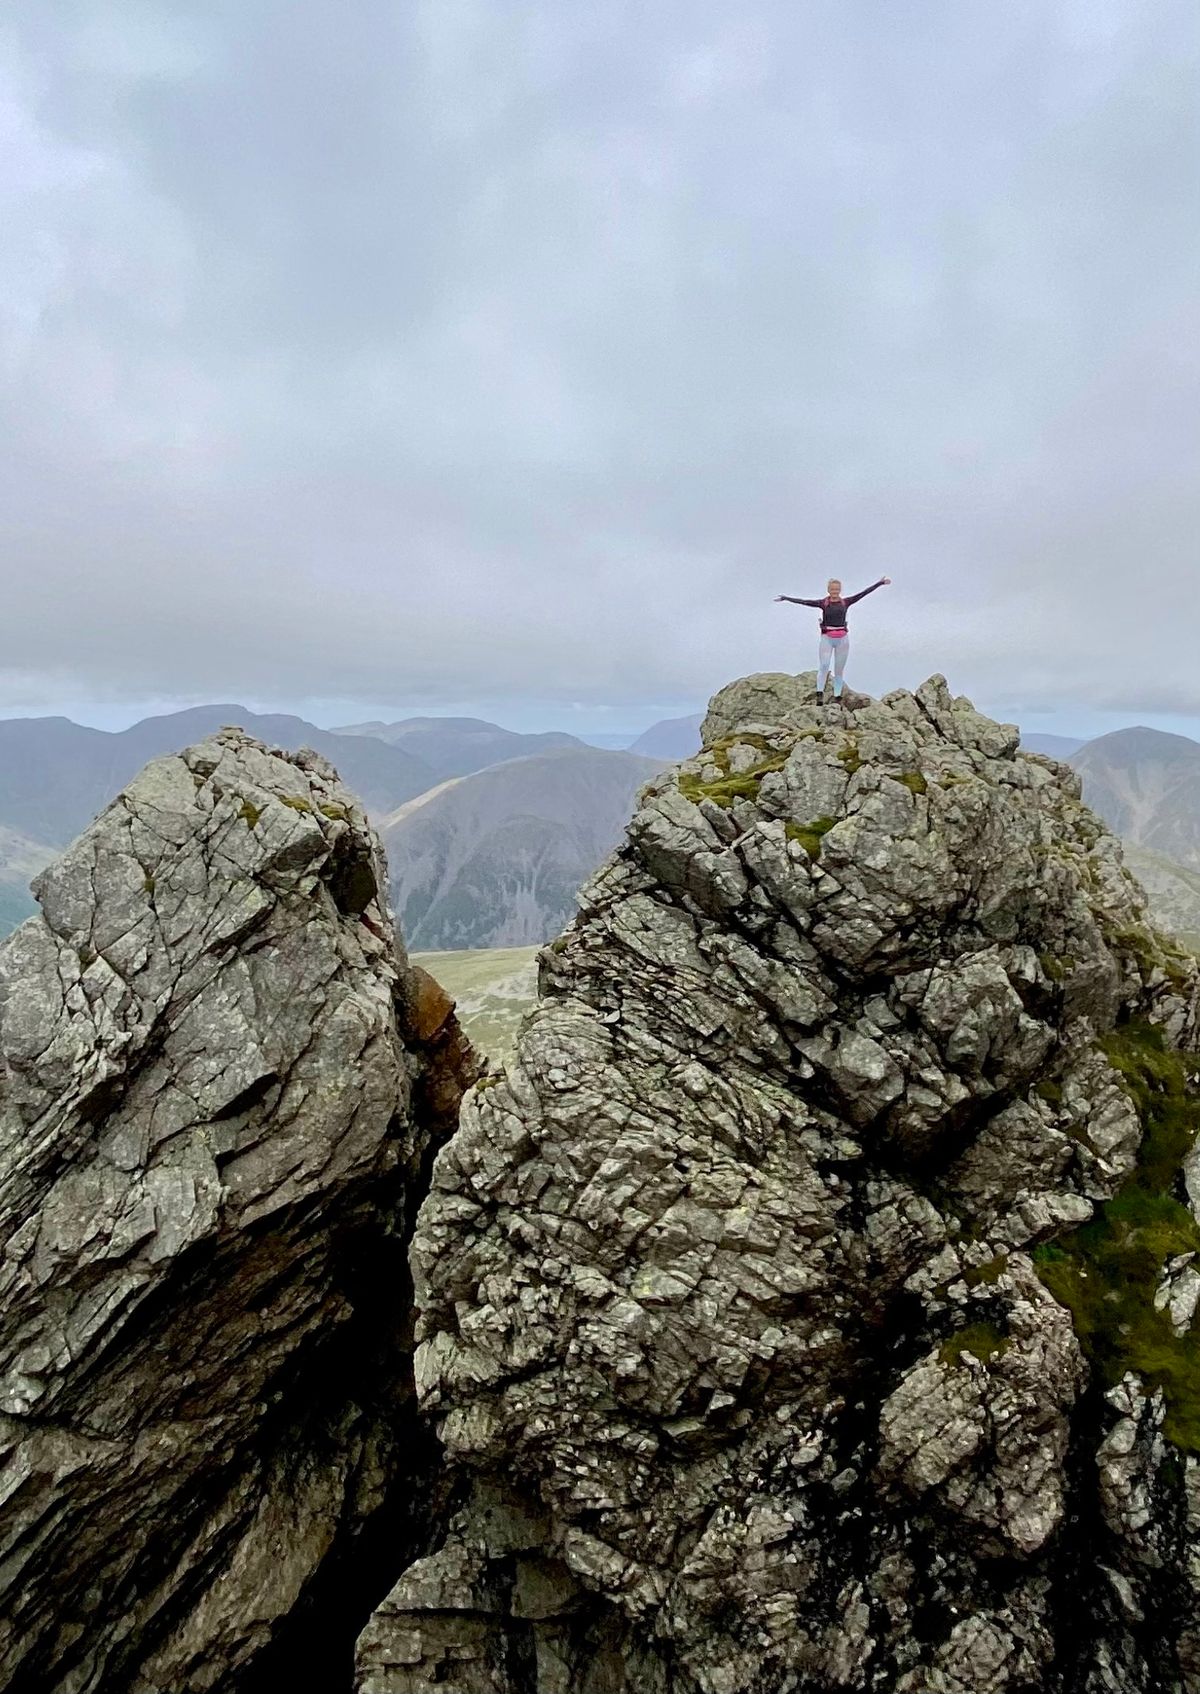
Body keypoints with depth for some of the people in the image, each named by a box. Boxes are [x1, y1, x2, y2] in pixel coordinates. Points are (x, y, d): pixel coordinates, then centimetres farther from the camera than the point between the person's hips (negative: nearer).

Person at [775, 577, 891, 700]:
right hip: (827, 639, -2)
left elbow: (863, 593, 5)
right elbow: (804, 602, -5)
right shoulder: (823, 603, 0)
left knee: (839, 670, 6)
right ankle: (819, 693, -17)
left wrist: (881, 583, 4)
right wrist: (785, 598, -11)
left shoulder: (846, 602, 5)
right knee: (824, 666, -19)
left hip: (843, 639, 2)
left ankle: (837, 697, 11)